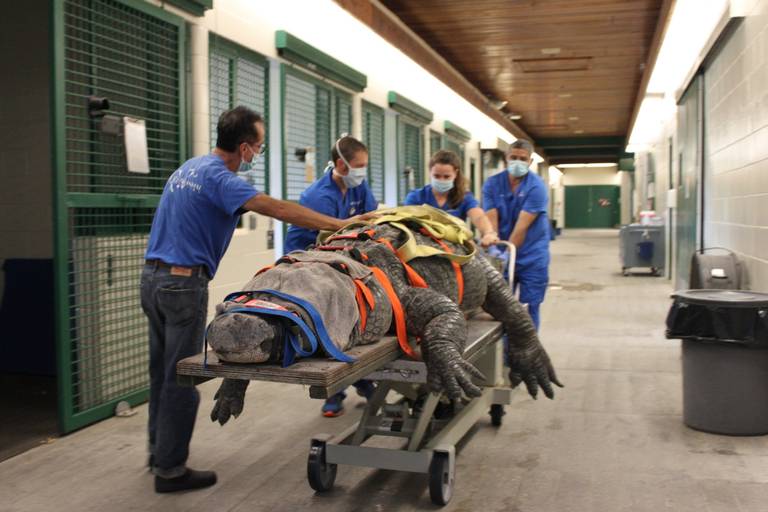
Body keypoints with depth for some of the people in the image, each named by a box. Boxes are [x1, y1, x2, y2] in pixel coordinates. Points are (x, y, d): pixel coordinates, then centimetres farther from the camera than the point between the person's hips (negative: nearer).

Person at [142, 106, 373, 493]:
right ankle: (170, 470, 7)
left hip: (153, 276, 9)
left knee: (161, 371, 16)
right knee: (180, 376, -1)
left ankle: (159, 451, 28)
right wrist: (340, 225, -20)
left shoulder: (189, 167, 13)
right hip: (182, 283, -9)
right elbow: (277, 209, -23)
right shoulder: (217, 177, -16)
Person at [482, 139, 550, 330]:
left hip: (532, 258, -3)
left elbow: (521, 227, -19)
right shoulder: (492, 184, -1)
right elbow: (491, 221, -10)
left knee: (528, 310, 3)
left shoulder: (536, 187, -11)